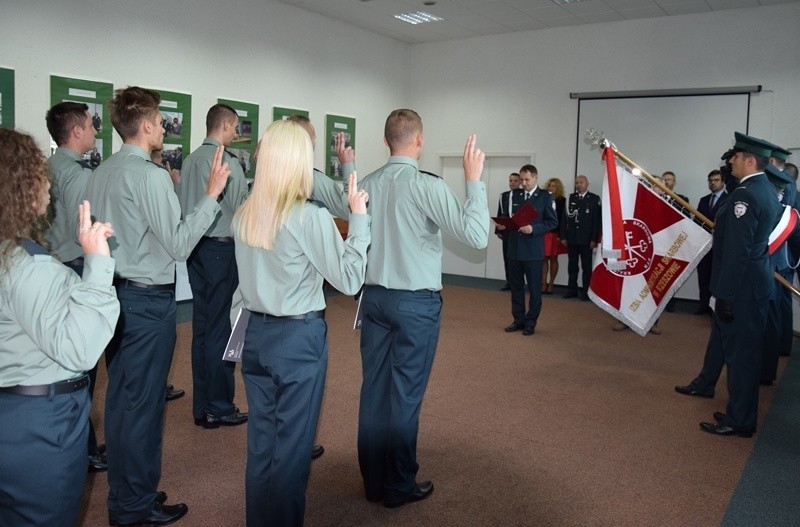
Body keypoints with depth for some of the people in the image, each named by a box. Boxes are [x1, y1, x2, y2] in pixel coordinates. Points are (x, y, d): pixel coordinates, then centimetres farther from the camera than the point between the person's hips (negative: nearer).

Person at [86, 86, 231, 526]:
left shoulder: (101, 173, 10)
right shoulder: (150, 175, -16)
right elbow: (179, 244, -19)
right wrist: (212, 193, -16)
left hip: (113, 291, 9)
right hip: (148, 299, -9)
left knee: (120, 396, 17)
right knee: (142, 401, 1)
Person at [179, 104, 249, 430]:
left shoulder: (190, 160, 9)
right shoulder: (228, 162, -13)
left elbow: (181, 204, 12)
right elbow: (242, 209, -12)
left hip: (195, 247, 8)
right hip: (222, 248, -8)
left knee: (201, 326, 13)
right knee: (221, 328, 0)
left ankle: (201, 406, 23)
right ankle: (219, 408, 8)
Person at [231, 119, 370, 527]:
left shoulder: (244, 216, 2)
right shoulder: (311, 217, -17)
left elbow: (248, 278, 10)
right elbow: (349, 280, -12)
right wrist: (359, 217, -8)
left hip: (256, 334, 6)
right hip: (299, 338, -6)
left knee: (260, 440, 18)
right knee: (291, 444, 9)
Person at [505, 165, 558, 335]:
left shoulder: (545, 196, -4)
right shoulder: (515, 194, 10)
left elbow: (553, 222, -6)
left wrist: (533, 229, -18)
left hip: (533, 250, -4)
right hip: (514, 248, 5)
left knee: (534, 287, 5)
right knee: (516, 286, 10)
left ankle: (531, 322, 16)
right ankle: (518, 319, 21)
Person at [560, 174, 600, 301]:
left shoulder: (594, 199, -1)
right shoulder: (570, 198, 8)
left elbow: (597, 220, -5)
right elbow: (565, 217, 7)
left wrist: (594, 239, -10)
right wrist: (563, 236, 2)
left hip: (586, 239, -3)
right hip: (571, 238, 3)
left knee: (586, 267, 3)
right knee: (572, 266, 8)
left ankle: (586, 291, 9)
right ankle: (572, 289, 15)